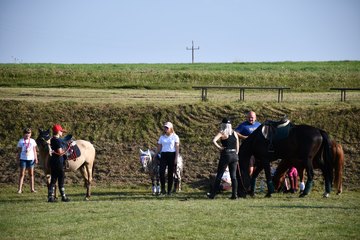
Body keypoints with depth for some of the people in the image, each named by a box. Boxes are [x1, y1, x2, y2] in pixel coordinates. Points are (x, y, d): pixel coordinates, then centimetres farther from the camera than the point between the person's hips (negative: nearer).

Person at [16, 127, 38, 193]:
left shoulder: (32, 141, 8)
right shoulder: (21, 141, 3)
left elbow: (34, 150, 11)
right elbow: (19, 151, 5)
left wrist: (36, 158, 4)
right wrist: (18, 159, 2)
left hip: (31, 159, 2)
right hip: (23, 159, -2)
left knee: (31, 174, 5)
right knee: (22, 174, -3)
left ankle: (32, 189, 8)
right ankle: (19, 189, -5)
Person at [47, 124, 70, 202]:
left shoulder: (52, 140, 10)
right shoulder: (58, 141, -17)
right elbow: (60, 153, -19)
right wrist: (66, 151, -9)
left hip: (53, 162, 8)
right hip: (58, 162, -8)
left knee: (53, 179, 9)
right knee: (61, 179, 2)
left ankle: (50, 197, 6)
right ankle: (63, 197, 9)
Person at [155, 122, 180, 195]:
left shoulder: (175, 137, 4)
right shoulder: (162, 137, 14)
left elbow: (177, 148, 0)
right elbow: (159, 148, 17)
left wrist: (176, 158, -9)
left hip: (172, 154, -2)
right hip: (163, 155, 2)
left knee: (171, 173, 0)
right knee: (161, 172, -15)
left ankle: (169, 190, 7)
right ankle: (163, 188, -7)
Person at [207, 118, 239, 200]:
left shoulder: (222, 133, -6)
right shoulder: (234, 133, 8)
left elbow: (214, 141, -24)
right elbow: (237, 146, 10)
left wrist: (219, 147, -14)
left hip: (225, 155, -4)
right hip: (234, 156, 4)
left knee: (219, 176, 3)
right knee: (233, 176, 6)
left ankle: (212, 194, 7)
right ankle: (234, 194, 2)